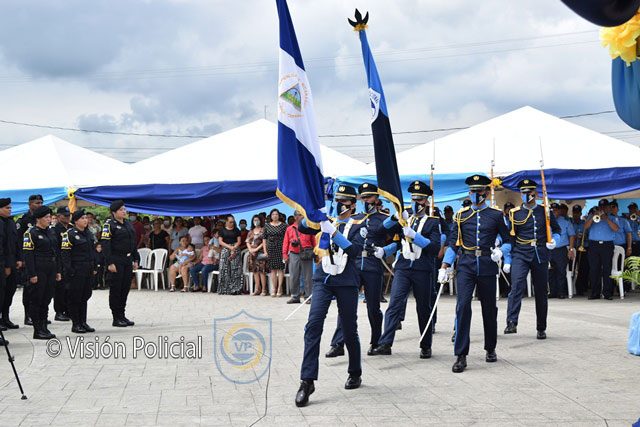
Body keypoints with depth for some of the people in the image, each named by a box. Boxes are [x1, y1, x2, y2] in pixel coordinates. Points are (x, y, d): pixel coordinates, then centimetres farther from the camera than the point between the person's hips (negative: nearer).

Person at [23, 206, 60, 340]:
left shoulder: (51, 232, 14)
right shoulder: (31, 233, -9)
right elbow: (28, 254, -13)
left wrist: (57, 271, 14)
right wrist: (32, 274, -18)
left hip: (50, 271, 7)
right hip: (38, 271, -7)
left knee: (46, 299, 10)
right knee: (36, 300, -1)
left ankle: (44, 327, 17)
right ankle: (37, 330, 3)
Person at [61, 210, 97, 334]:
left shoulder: (88, 233, 14)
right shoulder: (70, 234, -11)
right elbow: (64, 253, -14)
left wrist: (94, 267, 16)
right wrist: (69, 270, -19)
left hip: (87, 271, 8)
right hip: (76, 271, -8)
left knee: (85, 296, 11)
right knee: (75, 297, -1)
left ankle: (83, 322, 19)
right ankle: (75, 324, 5)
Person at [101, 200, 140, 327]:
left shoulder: (128, 224, 14)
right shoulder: (109, 225, -9)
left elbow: (133, 243, 21)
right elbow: (105, 245, -15)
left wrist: (136, 259, 15)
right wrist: (110, 263, -20)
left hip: (128, 261, 7)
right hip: (116, 261, -7)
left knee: (125, 288, 10)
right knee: (116, 289, -2)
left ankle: (122, 316, 19)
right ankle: (116, 318, 3)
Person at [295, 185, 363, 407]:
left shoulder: (357, 226, 1)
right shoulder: (328, 220, 12)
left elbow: (354, 250, -15)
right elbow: (303, 228, 2)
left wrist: (333, 231, -24)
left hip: (346, 283, -2)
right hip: (323, 280, 2)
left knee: (349, 329, 9)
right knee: (313, 325, -13)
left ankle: (355, 373, 31)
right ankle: (307, 381, -14)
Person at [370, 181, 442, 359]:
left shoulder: (433, 222, 3)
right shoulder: (405, 219, 14)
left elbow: (435, 247, -9)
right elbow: (384, 229, 7)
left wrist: (414, 235, -18)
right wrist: (395, 217, -11)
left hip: (422, 270, -2)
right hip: (403, 268, 2)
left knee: (423, 309, 6)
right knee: (394, 304, -8)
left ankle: (426, 347, 18)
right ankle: (385, 344, -12)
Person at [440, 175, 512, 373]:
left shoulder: (496, 215, 6)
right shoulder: (461, 215, 8)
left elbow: (507, 240, 11)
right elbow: (453, 243, 9)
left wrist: (501, 252, -9)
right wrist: (445, 266, 1)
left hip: (487, 265, 0)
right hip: (466, 265, 0)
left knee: (489, 308, 10)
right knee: (462, 306, -12)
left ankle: (490, 349, 29)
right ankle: (460, 356, -11)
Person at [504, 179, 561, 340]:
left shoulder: (545, 211, 8)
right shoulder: (515, 213, 6)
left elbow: (557, 229, 16)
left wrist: (554, 241, -6)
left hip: (540, 256, 1)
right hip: (520, 255, -1)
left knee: (541, 292, 6)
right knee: (517, 286, -21)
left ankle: (541, 329, 16)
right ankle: (512, 323, -29)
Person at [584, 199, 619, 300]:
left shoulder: (612, 218, 13)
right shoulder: (591, 217, 18)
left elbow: (616, 229, -6)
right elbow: (585, 227, 1)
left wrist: (606, 218, -12)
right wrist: (594, 216, -10)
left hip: (607, 245, -2)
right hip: (594, 245, 2)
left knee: (607, 270, -5)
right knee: (594, 270, -1)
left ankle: (607, 293, -4)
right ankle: (595, 293, 2)